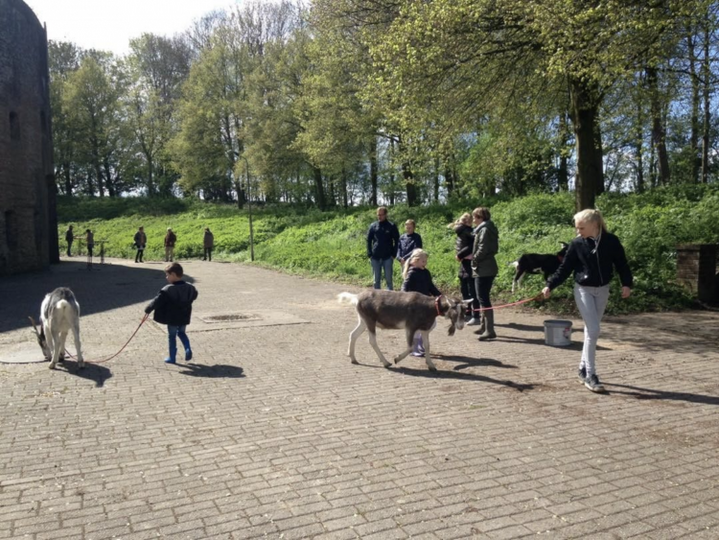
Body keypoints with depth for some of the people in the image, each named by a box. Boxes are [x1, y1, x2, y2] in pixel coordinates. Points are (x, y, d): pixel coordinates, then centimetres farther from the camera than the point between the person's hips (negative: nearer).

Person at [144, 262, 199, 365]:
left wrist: (148, 309, -11)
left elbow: (158, 301, -22)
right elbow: (194, 295, 18)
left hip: (172, 319, -5)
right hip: (184, 318, 5)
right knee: (181, 333, 25)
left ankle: (172, 357, 16)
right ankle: (188, 349, 5)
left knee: (171, 336, 10)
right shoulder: (189, 287, -2)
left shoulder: (168, 290, -20)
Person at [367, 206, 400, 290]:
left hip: (387, 257, -2)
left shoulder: (391, 226, 0)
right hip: (375, 258, 2)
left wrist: (394, 254, -6)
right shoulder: (373, 226, 5)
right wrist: (369, 254, 0)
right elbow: (369, 241, 8)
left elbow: (396, 241, 1)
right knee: (376, 279, 8)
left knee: (389, 279, 2)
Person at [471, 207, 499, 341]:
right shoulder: (486, 229, 17)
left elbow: (483, 249, -22)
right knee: (483, 298, 18)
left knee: (484, 299, -9)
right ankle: (484, 326, 27)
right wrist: (475, 258, 9)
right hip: (486, 269, 11)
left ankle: (490, 330, -9)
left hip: (484, 270, -11)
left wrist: (474, 260, -8)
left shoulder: (484, 229, -14)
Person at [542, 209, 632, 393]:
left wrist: (627, 283, -10)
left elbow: (621, 263, 2)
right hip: (584, 290, -2)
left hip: (602, 290, 2)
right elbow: (565, 267, -3)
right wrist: (550, 285, -9)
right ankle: (590, 375, -4)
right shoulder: (577, 243, -8)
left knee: (591, 331, 10)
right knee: (593, 331, -11)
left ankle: (583, 368, 24)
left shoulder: (611, 241, -6)